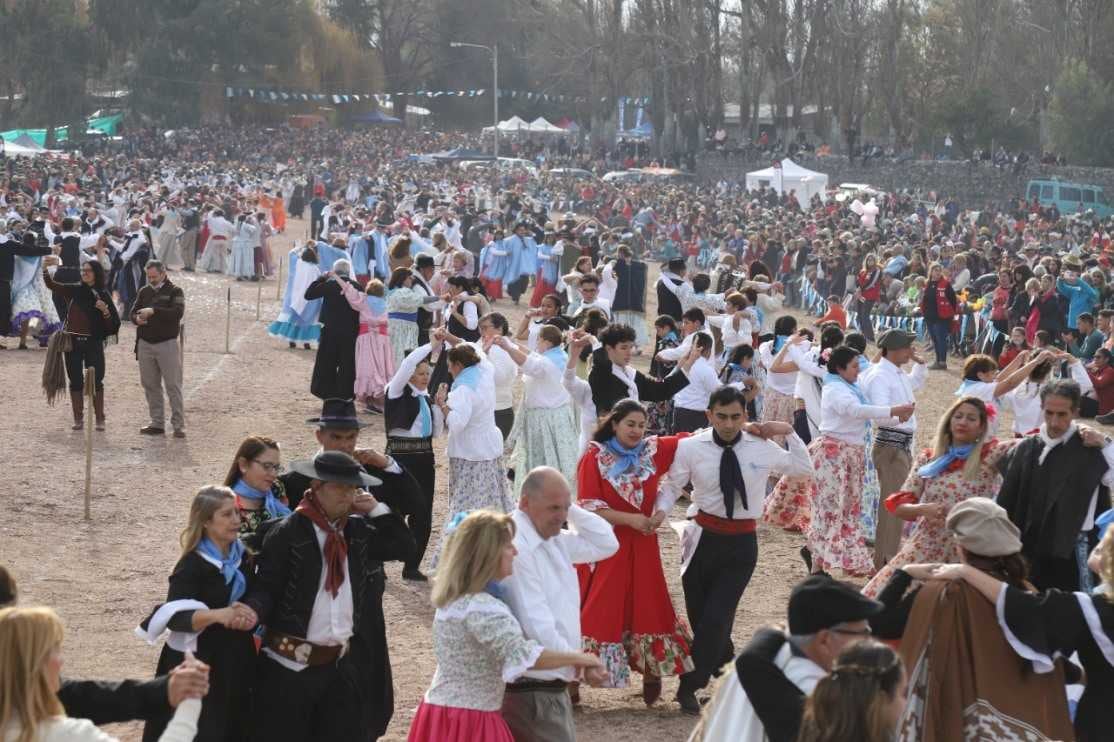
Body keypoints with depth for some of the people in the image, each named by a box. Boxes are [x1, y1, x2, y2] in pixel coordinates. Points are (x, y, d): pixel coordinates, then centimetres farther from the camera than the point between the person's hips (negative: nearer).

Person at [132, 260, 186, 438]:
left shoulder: (174, 292, -2)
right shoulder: (144, 292, 14)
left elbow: (178, 312, -17)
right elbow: (133, 312, 15)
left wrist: (153, 311, -25)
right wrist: (137, 318, -9)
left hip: (167, 343, -5)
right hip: (145, 343, 5)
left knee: (173, 386, -6)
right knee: (150, 385, 8)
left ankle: (179, 425, -4)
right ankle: (157, 423, 16)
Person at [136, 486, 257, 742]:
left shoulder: (242, 557, 4)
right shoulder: (192, 565, -15)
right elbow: (175, 616, -25)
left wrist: (248, 615, 0)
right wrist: (217, 615, -38)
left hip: (237, 661, 6)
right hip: (199, 664, -6)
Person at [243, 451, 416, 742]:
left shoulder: (358, 529, 6)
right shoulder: (287, 533, -10)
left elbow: (404, 547, 8)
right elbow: (267, 586, -11)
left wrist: (377, 510, -1)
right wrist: (253, 611, -32)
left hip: (345, 663, 5)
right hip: (293, 664, -5)